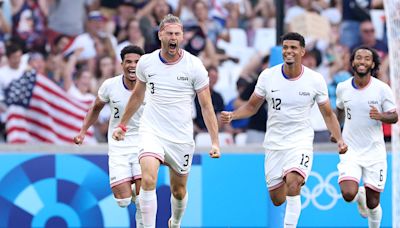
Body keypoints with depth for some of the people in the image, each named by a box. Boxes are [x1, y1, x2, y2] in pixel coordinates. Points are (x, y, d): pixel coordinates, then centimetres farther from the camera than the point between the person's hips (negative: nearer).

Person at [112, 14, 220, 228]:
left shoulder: (194, 65, -7)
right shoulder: (146, 62, -1)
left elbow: (206, 106, -3)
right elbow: (137, 96, 18)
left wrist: (215, 141, -9)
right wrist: (122, 124, 24)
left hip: (181, 138, 0)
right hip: (151, 132, 0)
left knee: (179, 190, 12)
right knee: (148, 180, -24)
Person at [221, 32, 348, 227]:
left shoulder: (315, 80, -5)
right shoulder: (268, 76, -3)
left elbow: (328, 114, 4)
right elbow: (252, 106, 8)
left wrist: (339, 139, -9)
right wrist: (232, 115, -10)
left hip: (301, 142, -2)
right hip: (274, 143, 3)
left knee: (292, 183, -30)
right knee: (277, 199, 8)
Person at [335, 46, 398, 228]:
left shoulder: (382, 89, -8)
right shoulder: (342, 88, -1)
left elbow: (394, 117, -3)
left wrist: (380, 116, -22)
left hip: (374, 151, -1)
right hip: (350, 150, 1)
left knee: (373, 203, 1)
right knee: (348, 194, -19)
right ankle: (360, 196, 19)